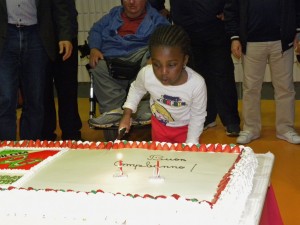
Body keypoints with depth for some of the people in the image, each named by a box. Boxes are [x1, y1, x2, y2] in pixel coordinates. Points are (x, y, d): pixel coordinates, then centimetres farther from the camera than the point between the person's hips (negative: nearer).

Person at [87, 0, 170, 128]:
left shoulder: (155, 17, 15)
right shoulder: (114, 14, 29)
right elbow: (96, 30, 21)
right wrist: (94, 48, -2)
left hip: (139, 55, -2)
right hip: (111, 58, 3)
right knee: (98, 68, -29)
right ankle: (114, 109, -37)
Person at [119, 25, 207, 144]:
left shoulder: (197, 84, -35)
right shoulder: (146, 74, -30)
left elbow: (198, 117, -17)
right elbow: (136, 89, -5)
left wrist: (190, 143, -16)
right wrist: (127, 114, -12)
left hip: (185, 128, -2)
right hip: (159, 124, 2)